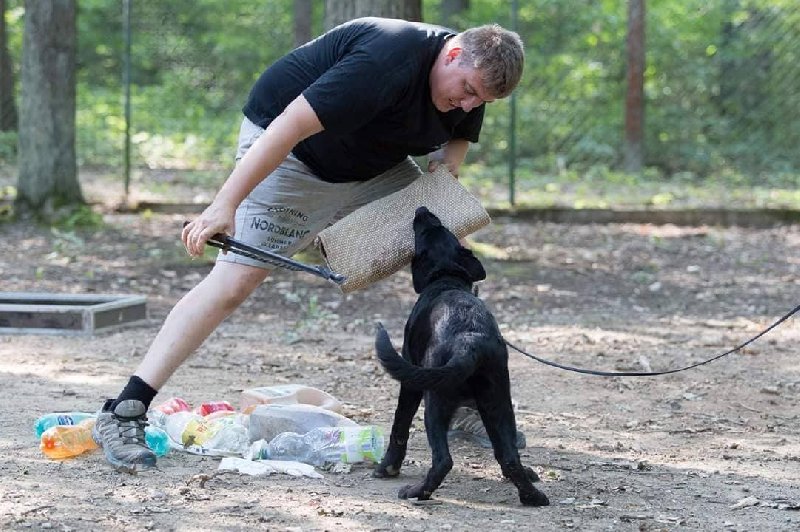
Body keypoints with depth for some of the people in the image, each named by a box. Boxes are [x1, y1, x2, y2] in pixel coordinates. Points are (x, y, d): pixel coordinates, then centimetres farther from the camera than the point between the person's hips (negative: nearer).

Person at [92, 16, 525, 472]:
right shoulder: (388, 59, -34)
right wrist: (225, 204, -41)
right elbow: (291, 125, -37)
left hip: (375, 166, 8)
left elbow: (459, 137, 15)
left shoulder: (474, 77, -7)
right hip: (290, 155, -8)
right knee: (235, 281, -19)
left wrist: (447, 163, -10)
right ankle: (123, 415, -21)